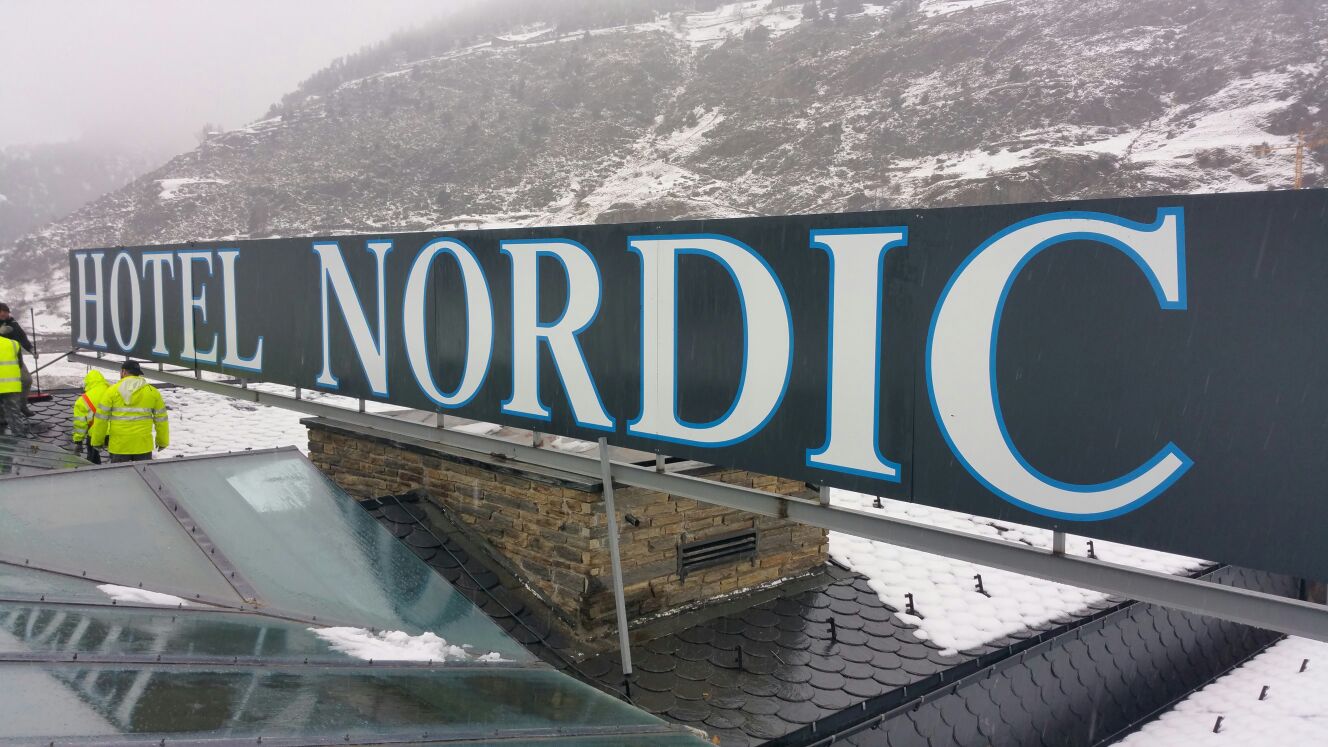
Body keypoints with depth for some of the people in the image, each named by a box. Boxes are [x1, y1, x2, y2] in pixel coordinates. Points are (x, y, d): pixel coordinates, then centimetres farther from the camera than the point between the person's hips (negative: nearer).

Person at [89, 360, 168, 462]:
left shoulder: (112, 391, -2)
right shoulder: (152, 392, 3)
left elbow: (101, 418, -2)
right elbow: (161, 419, 7)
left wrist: (97, 441, 9)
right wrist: (163, 441, 18)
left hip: (118, 446, -1)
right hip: (143, 446, 1)